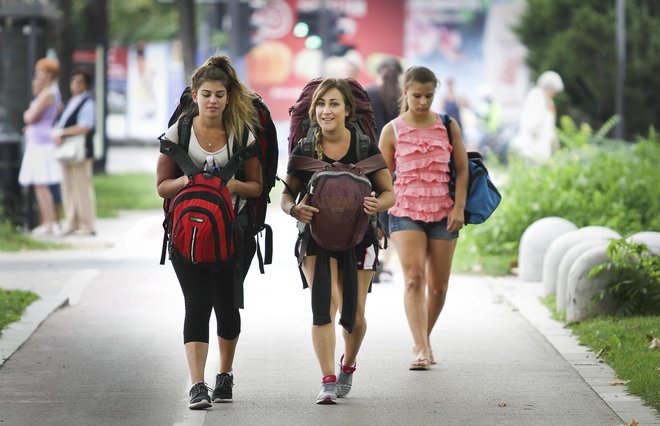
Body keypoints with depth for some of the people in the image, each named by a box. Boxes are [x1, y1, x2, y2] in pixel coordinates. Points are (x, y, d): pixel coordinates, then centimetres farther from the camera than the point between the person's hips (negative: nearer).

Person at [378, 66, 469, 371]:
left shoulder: (448, 126, 5)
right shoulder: (392, 131, 1)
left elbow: (462, 169, 6)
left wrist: (459, 207, -5)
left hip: (443, 213, 2)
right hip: (405, 212, -2)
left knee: (438, 286, 7)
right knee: (413, 278, -19)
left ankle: (424, 340, 29)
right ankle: (422, 349, -25)